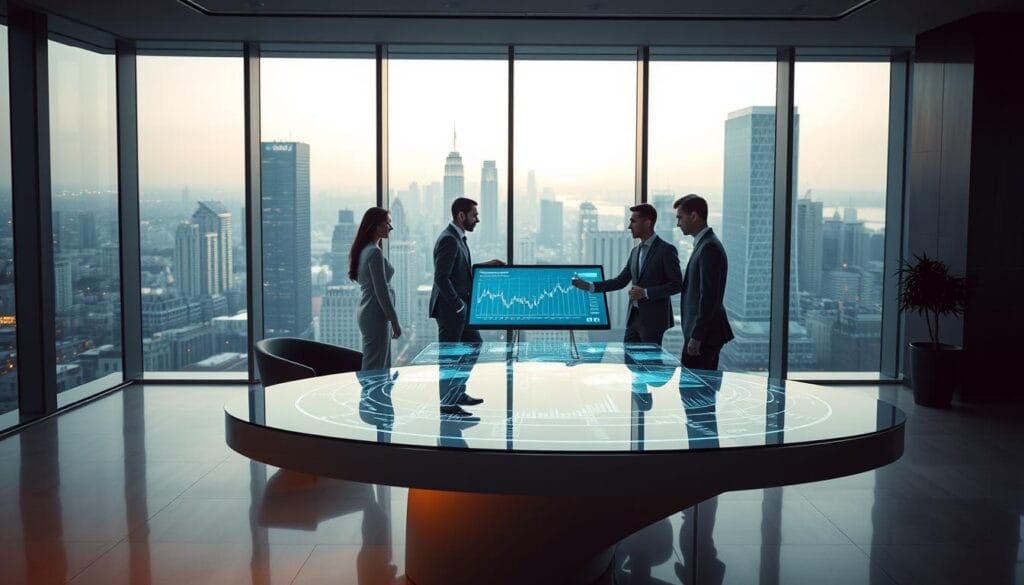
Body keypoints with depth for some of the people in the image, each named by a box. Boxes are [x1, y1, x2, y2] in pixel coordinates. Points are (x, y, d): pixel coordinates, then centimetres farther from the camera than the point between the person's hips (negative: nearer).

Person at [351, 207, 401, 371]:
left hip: (367, 313, 10)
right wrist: (394, 321, -14)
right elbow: (381, 291, -19)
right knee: (374, 368, -5)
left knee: (382, 367, 14)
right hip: (376, 315, -10)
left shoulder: (364, 250, 13)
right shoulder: (374, 252, -17)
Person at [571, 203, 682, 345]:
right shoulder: (635, 251, 13)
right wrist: (589, 286, 5)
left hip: (653, 319, -7)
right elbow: (621, 281, 13)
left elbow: (676, 284, -12)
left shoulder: (666, 250, -9)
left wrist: (646, 292, -18)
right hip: (634, 317, 7)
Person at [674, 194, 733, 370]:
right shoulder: (705, 244, 15)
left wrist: (696, 337, -22)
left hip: (704, 335, -10)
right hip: (705, 332, 10)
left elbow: (708, 297, -22)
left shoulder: (709, 247, -17)